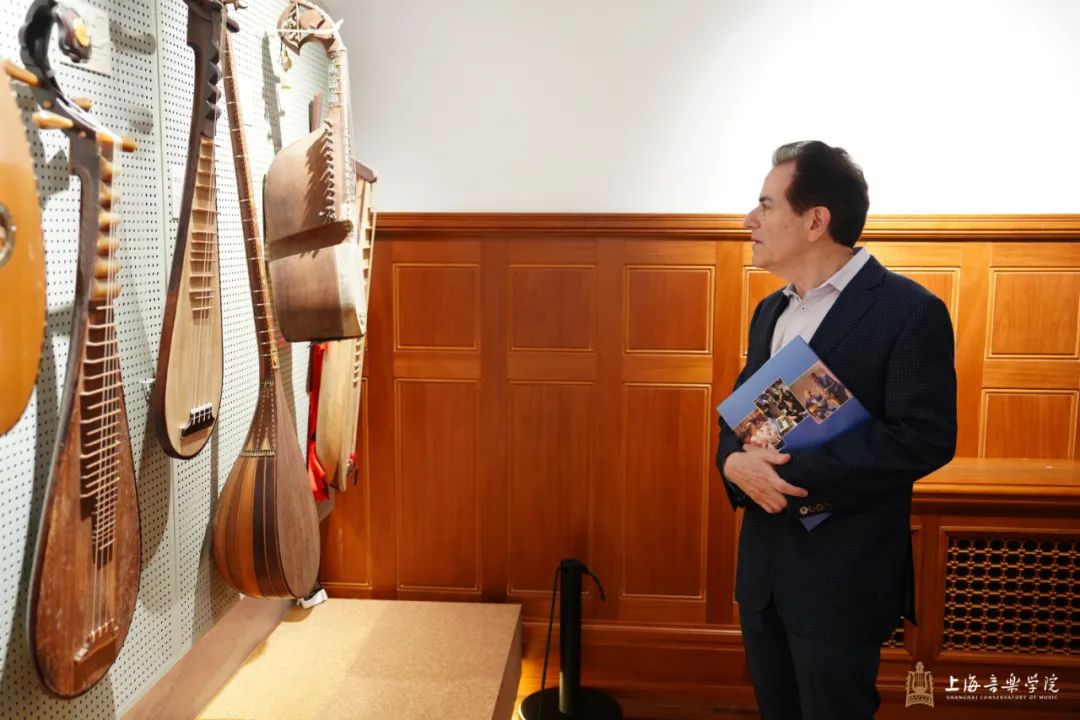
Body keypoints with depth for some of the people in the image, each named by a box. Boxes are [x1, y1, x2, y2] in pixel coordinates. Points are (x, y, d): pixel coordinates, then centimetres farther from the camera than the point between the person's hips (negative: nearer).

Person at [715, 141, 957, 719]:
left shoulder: (909, 311, -14)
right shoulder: (770, 310, 11)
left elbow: (924, 439, -21)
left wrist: (792, 471, -23)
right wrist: (735, 461, -11)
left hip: (843, 573, -7)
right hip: (763, 562, 7)